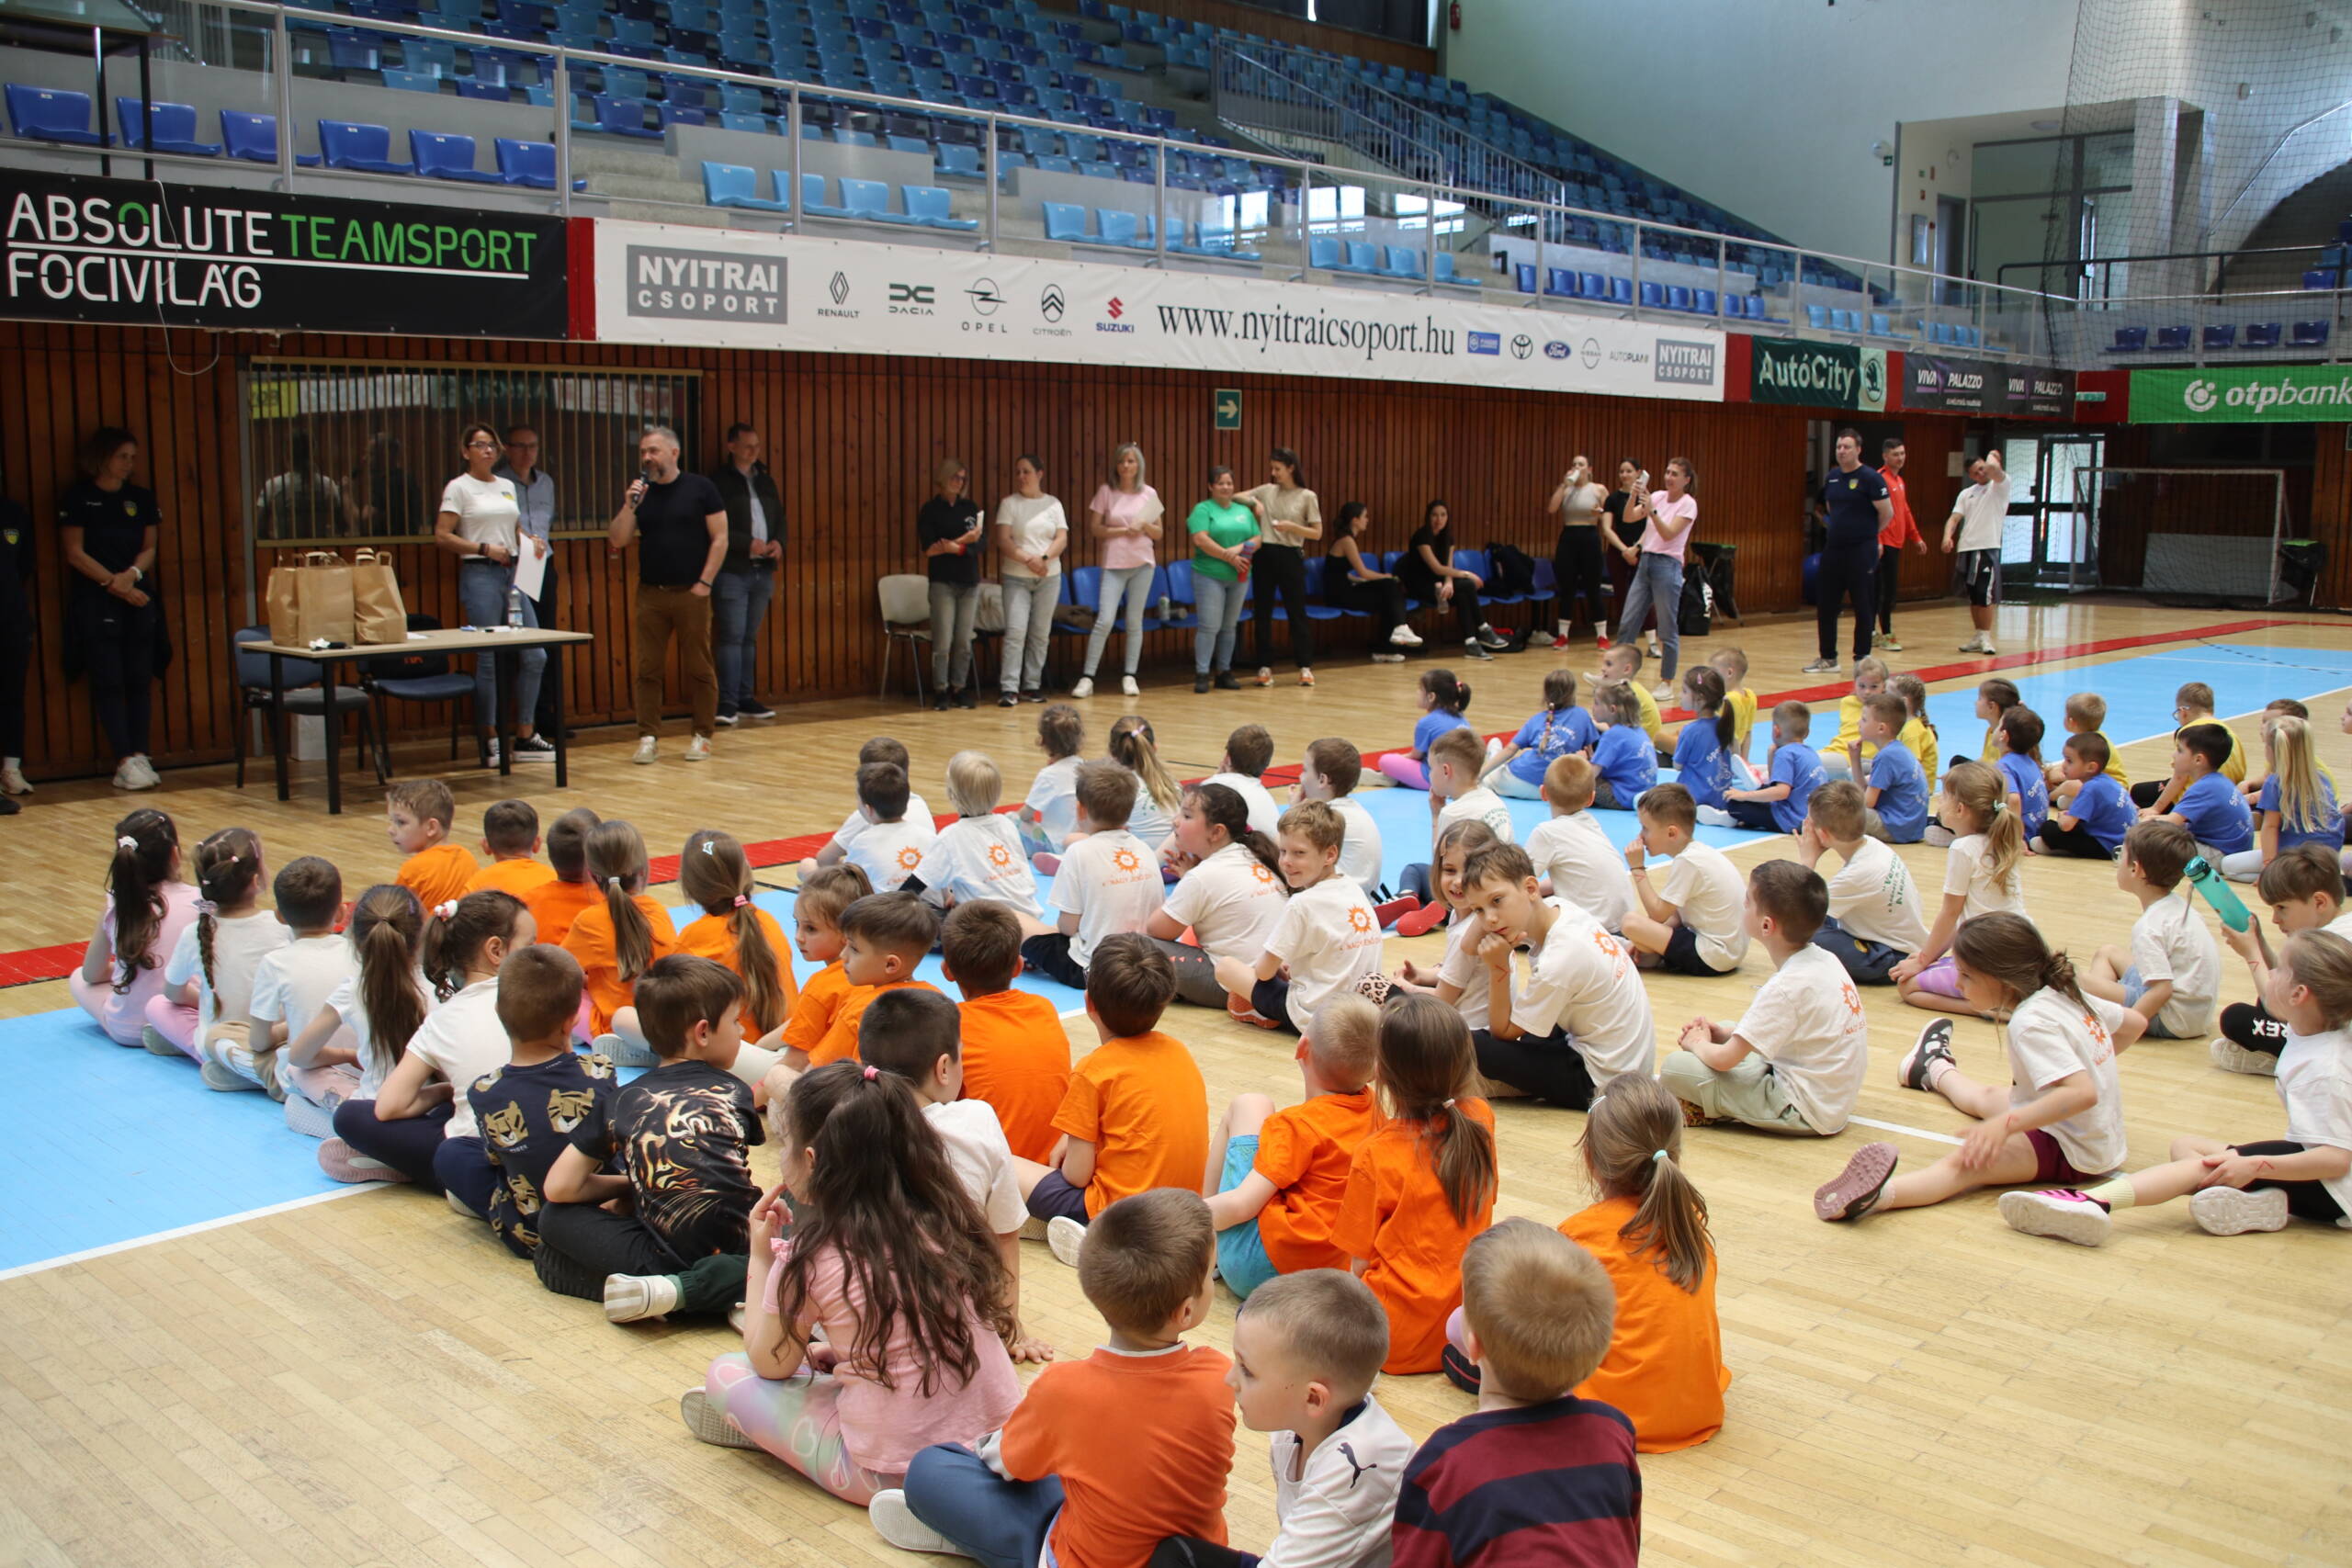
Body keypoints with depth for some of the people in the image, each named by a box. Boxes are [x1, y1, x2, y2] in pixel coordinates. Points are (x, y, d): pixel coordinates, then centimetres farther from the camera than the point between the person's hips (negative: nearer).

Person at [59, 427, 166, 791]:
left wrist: (132, 574, -10)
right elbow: (75, 553, -4)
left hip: (139, 600, 4)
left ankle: (138, 756, 2)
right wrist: (114, 583, -11)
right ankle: (125, 761, -8)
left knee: (139, 680, 0)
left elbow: (149, 548, 10)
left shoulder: (141, 498, 12)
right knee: (108, 681, -6)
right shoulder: (77, 498, 0)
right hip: (95, 601, -4)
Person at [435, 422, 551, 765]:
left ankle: (526, 737, 11)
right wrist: (484, 549, -16)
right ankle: (490, 741, 4)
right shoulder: (459, 487, -1)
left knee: (534, 656, 2)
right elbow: (442, 536, -8)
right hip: (479, 574, -6)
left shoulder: (507, 487, 17)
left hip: (514, 573, 6)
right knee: (488, 659, -5)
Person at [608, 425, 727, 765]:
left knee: (699, 667, 1)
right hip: (650, 593, 3)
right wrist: (629, 506, -11)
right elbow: (617, 541, 3)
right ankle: (648, 737, 7)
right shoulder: (638, 493, 8)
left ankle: (702, 736, 10)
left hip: (691, 593, -3)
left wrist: (704, 582, -8)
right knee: (648, 668, 2)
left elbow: (720, 538, -2)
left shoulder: (700, 488, 0)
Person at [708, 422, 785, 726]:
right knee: (731, 637, -9)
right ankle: (727, 703, -7)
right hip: (731, 571, -6)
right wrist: (748, 544, -17)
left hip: (762, 570, 6)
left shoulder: (765, 481, 17)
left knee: (749, 638, 11)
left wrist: (778, 542, 0)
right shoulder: (718, 481, -5)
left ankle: (745, 699, 16)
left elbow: (779, 518, 20)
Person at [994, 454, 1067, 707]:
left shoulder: (1053, 504, 9)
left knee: (1041, 633, 5)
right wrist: (1027, 559, -17)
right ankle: (1008, 688, -14)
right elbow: (1003, 540, -6)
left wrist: (1044, 558, -15)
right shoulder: (1009, 504, 3)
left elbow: (1062, 539, 2)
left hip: (1049, 576, 3)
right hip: (1016, 577, -3)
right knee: (1015, 631, -12)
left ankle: (1032, 685, 12)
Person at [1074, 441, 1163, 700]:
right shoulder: (1106, 491, 0)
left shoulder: (1149, 494, 5)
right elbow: (1095, 528, -3)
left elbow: (1158, 534, 10)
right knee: (1104, 620, -10)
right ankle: (1087, 678, -7)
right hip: (1114, 564, -2)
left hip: (1142, 563, 2)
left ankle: (1129, 676, 14)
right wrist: (1124, 530, -13)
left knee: (1135, 621, 6)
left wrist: (1144, 526, -11)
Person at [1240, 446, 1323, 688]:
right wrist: (1254, 502, -7)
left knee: (1297, 611, 1)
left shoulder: (1307, 496, 0)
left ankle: (1305, 666, 10)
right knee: (1262, 612, 4)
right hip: (1264, 554, 3)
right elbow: (1236, 497, 11)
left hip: (1290, 556, -3)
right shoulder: (1267, 491, 8)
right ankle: (1265, 666, 12)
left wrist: (1292, 527, -14)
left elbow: (1317, 533, 0)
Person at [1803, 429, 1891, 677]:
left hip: (1862, 551, -7)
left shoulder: (1870, 478, -10)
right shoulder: (1832, 477, 9)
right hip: (1833, 548, 7)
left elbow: (1887, 513, -9)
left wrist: (1866, 533, 5)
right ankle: (1828, 659, 18)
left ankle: (1862, 658, 10)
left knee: (1862, 606, 1)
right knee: (1825, 605, 8)